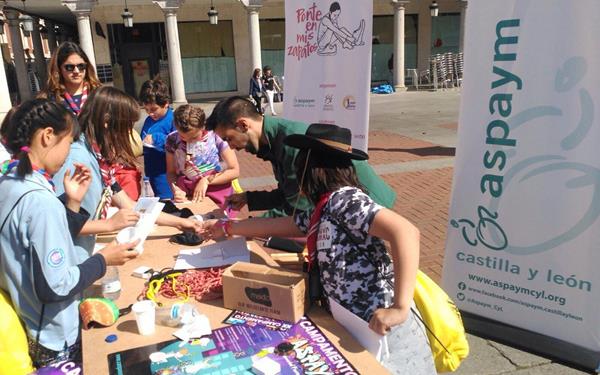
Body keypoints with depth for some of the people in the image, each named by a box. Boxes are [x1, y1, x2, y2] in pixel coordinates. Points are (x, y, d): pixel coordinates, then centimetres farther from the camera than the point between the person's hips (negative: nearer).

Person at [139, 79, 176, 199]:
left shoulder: (173, 119, -14)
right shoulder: (148, 120, 11)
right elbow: (142, 141, 24)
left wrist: (157, 138, -20)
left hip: (165, 173, -8)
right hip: (151, 171, 8)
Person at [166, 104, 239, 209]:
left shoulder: (216, 136, -12)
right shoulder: (172, 140, -2)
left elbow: (234, 171, -8)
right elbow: (171, 172, 6)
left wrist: (207, 180, -15)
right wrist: (175, 188, -12)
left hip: (217, 191, -2)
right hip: (186, 196, 2)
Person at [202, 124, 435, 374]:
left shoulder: (343, 199, -17)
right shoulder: (320, 212, 9)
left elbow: (405, 231, -28)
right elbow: (274, 225, 22)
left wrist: (400, 308, -31)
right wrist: (226, 227, 34)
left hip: (380, 329, -8)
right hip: (351, 327, 8)